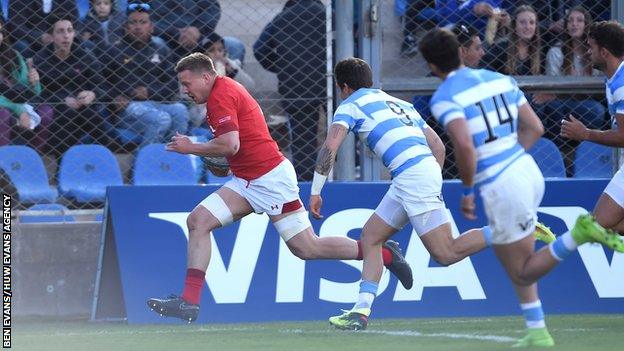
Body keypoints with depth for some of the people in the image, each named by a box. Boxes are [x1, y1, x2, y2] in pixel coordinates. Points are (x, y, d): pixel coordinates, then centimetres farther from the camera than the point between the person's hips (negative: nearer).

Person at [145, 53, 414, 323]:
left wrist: (191, 148, -11)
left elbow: (230, 145, -25)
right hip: (246, 181, 10)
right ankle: (189, 302, -6)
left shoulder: (221, 95, -14)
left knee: (307, 248, -6)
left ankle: (385, 253, 8)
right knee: (198, 221, -2)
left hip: (271, 178, -10)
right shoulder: (226, 90, 16)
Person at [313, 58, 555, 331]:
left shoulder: (350, 106, 9)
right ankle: (361, 311, 7)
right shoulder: (400, 103, 30)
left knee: (445, 253, -12)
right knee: (370, 237, 14)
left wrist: (315, 192, 0)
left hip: (411, 174, -9)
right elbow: (438, 147, 25)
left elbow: (330, 147, -5)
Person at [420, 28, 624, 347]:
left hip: (500, 187, -8)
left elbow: (464, 145, -26)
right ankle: (537, 333, 19)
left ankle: (580, 234, -15)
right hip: (530, 173, 8)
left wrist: (467, 191, -12)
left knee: (522, 271, 6)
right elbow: (535, 128, 12)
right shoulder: (500, 80, 10)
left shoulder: (443, 99, -11)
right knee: (508, 256, 24)